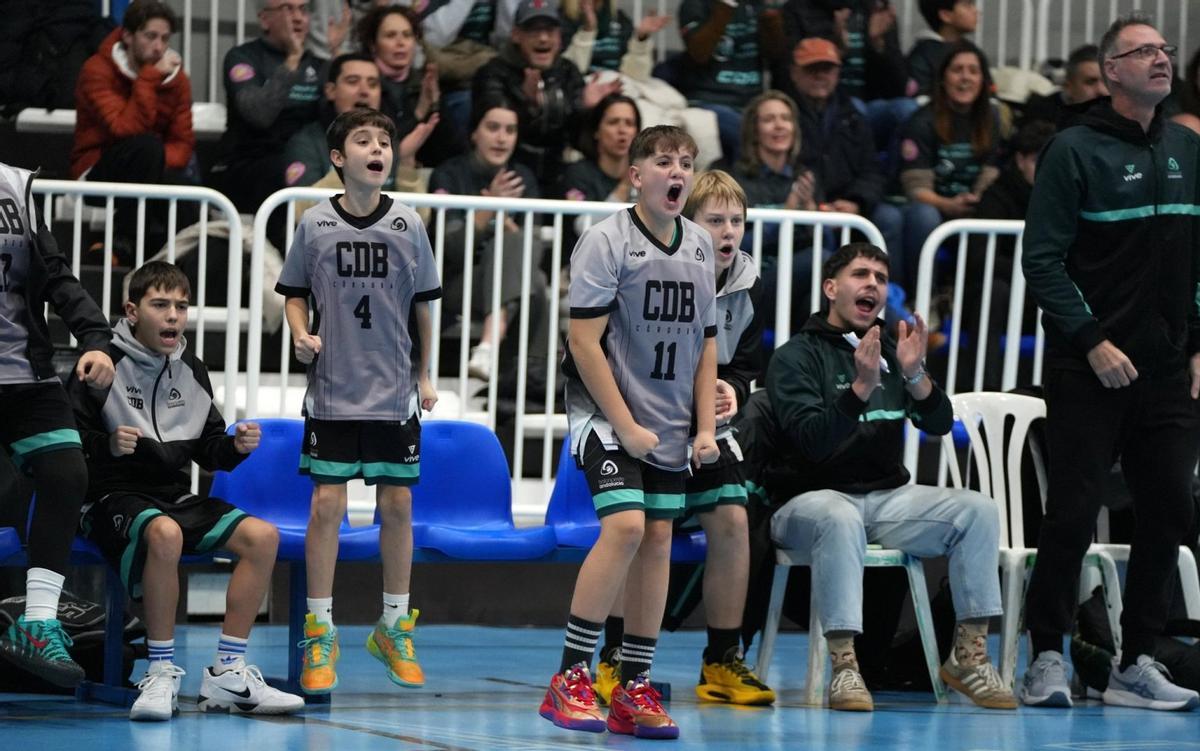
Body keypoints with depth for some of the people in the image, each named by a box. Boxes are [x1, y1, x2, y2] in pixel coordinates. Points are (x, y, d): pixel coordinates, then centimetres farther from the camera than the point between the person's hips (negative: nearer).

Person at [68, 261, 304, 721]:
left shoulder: (191, 372, 12)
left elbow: (208, 451, 18)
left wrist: (235, 447, -3)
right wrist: (108, 445, -28)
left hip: (176, 498, 7)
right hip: (114, 498, -7)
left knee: (262, 536, -13)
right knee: (165, 533, -39)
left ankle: (226, 674, -10)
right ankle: (161, 675, -28)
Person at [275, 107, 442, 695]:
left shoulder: (407, 226, 0)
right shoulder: (316, 224, -2)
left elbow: (421, 305, 8)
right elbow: (296, 293, 8)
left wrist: (424, 375, 10)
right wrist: (301, 334, -10)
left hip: (395, 392, 1)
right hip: (333, 389, -1)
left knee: (397, 504, 4)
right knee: (327, 504, -4)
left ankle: (394, 627, 18)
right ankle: (320, 633, 6)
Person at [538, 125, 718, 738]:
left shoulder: (699, 246, 8)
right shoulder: (606, 241, -11)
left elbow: (705, 343, 14)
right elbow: (584, 342, -14)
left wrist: (705, 427, 5)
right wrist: (625, 426, -16)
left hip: (668, 424, 6)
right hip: (605, 414, -6)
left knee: (658, 540, 4)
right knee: (625, 526, -20)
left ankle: (634, 689, 10)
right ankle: (571, 677, -15)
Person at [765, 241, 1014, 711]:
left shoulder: (890, 351, 14)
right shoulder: (796, 357, -3)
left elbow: (940, 425, 2)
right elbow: (812, 439, -19)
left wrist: (914, 375, -17)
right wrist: (861, 387, -31)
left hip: (888, 497, 6)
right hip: (813, 496, -6)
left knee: (978, 510, -15)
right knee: (839, 519, -39)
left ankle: (968, 655, -10)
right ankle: (844, 667, -39)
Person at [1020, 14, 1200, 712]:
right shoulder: (1076, 150, -5)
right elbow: (1043, 258, -9)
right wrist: (1092, 341, -15)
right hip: (1089, 367, -5)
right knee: (1072, 515, -5)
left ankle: (1137, 662, 13)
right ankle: (1047, 659, 4)